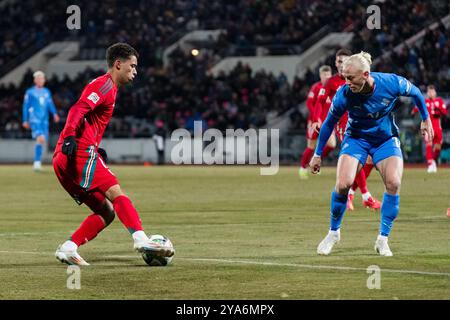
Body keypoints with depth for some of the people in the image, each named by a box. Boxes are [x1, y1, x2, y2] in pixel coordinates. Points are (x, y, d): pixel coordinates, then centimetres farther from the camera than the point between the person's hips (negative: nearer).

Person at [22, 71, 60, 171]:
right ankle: (37, 162, -17)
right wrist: (25, 120, 3)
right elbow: (25, 106, 5)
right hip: (34, 120, -5)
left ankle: (37, 163, 17)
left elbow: (50, 104, 11)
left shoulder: (47, 92, 15)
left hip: (44, 120, 5)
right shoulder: (30, 92, 2)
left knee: (42, 141, 5)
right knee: (41, 138, -23)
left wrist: (54, 114, -7)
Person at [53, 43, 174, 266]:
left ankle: (67, 249, -4)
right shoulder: (105, 84, -2)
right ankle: (141, 239, -36)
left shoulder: (104, 86, 28)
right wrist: (70, 136, -31)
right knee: (116, 194, -20)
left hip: (63, 159, 9)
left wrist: (95, 149, 23)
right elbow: (78, 109, -17)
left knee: (106, 213, 7)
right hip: (80, 153, -9)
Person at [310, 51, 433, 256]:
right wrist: (317, 155, -1)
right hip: (356, 138, -1)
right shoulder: (343, 94, -25)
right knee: (343, 184, -21)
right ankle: (334, 232, 3)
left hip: (386, 139, 1)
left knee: (393, 183, -20)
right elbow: (329, 123, -7)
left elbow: (415, 93, -2)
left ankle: (382, 240, -6)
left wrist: (426, 119, 10)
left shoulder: (392, 83, -25)